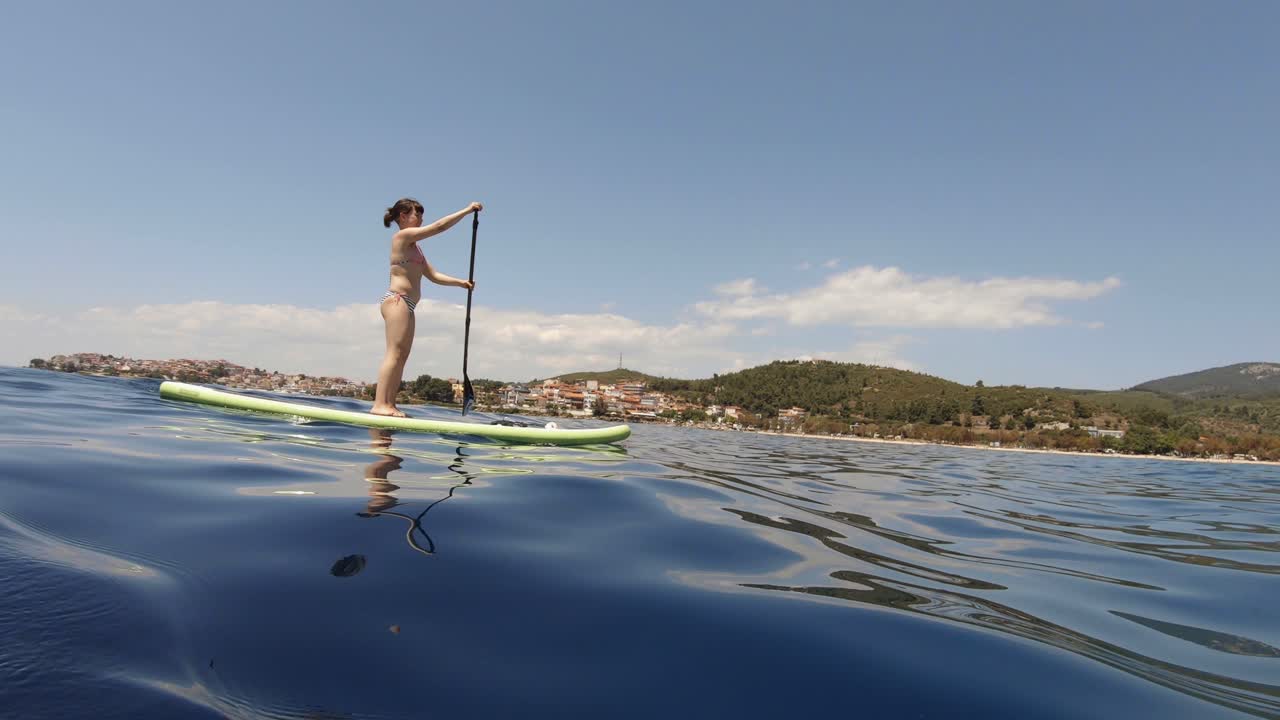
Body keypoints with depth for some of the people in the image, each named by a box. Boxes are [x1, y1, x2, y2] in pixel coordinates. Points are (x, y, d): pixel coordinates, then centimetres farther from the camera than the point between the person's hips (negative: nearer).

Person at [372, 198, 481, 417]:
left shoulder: (414, 247, 25)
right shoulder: (403, 235, -3)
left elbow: (434, 275, 21)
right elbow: (439, 226, -11)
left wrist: (460, 282, 10)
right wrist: (467, 210, -7)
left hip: (405, 305, 10)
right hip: (397, 300, -10)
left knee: (402, 356, 4)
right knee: (395, 353, -17)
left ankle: (389, 404, 2)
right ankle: (380, 404, -22)